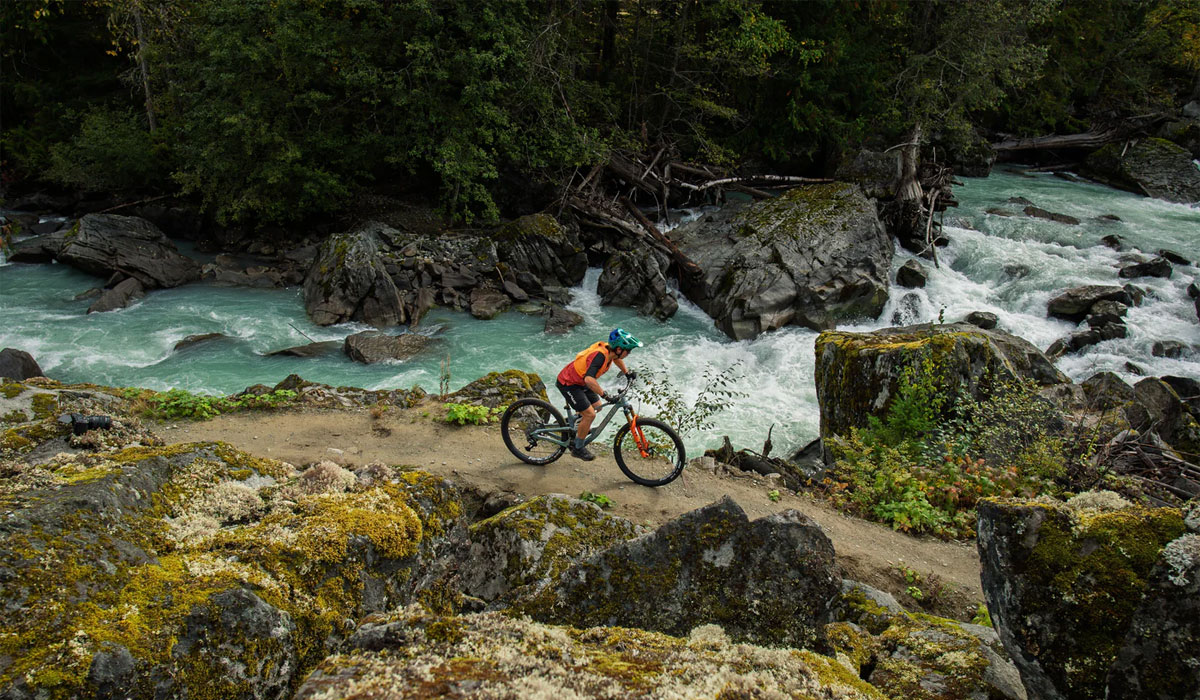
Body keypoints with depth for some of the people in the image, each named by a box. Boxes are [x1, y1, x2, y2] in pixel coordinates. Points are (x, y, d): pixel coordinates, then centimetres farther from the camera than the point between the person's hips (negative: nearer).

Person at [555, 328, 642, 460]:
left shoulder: (609, 349, -7)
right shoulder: (600, 355, -34)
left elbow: (616, 358, 21)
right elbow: (589, 379, -47)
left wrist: (627, 373, 18)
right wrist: (605, 395, -42)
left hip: (579, 381, 9)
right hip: (568, 384, -9)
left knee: (596, 406, 15)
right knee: (590, 414, -11)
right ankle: (578, 448, 4)